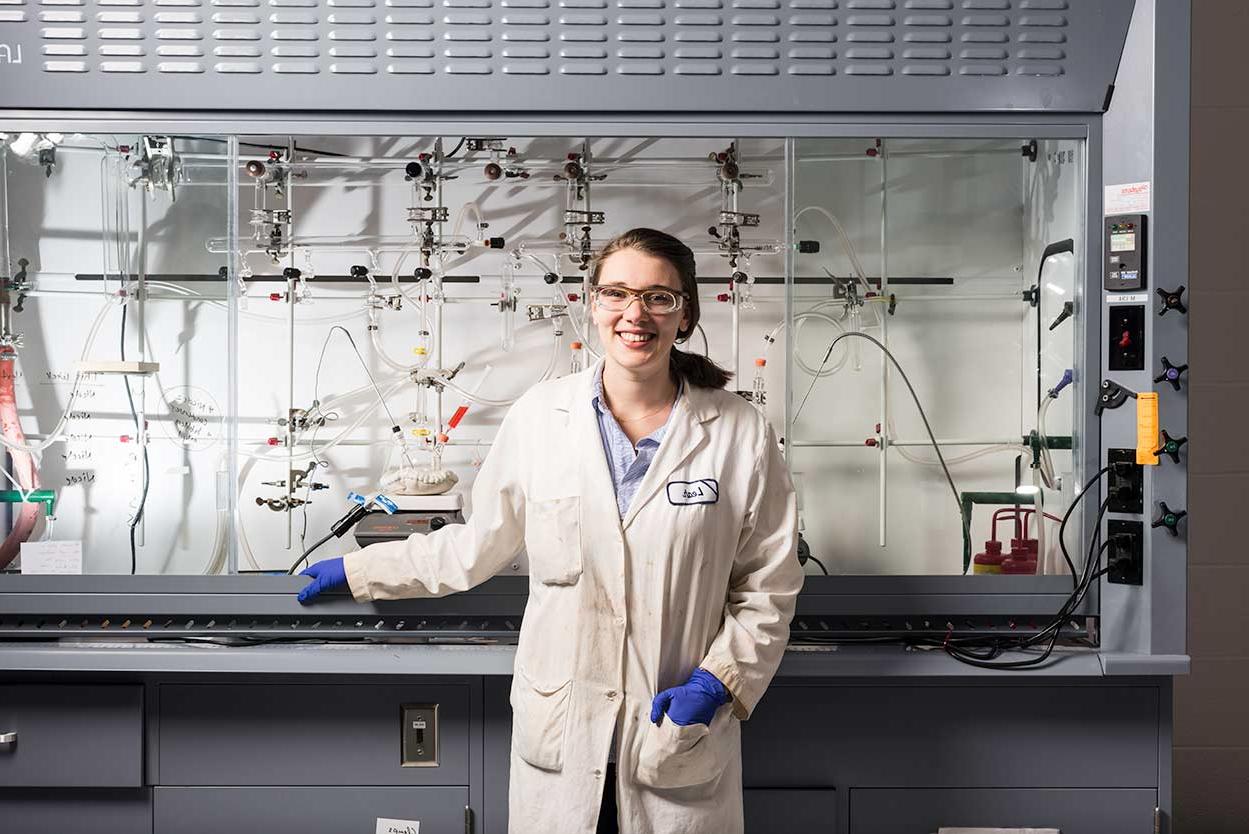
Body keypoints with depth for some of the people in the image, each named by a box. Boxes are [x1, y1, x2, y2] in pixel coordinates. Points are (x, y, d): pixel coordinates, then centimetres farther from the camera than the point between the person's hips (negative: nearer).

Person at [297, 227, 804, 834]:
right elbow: (477, 546, 8)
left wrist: (716, 681, -11)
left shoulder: (740, 434, -6)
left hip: (682, 733, 0)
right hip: (559, 734, 1)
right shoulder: (538, 416, -4)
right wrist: (358, 570, 14)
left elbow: (768, 588, 0)